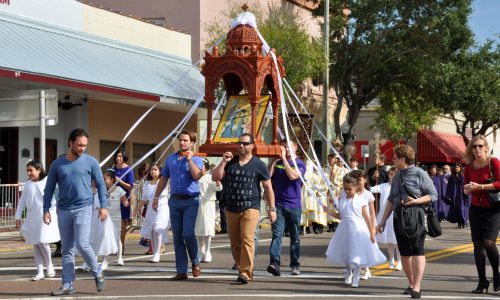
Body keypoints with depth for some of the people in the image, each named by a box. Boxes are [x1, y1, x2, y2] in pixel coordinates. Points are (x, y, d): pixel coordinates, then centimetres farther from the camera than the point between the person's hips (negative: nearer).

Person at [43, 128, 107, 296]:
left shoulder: (90, 162, 1)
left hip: (83, 208, -3)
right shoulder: (58, 164, 6)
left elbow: (101, 185, 5)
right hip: (63, 211, 3)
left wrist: (103, 206, -3)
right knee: (67, 249, 5)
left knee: (82, 244, -15)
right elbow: (49, 189, 10)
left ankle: (97, 272, 9)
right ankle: (68, 285, 9)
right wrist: (46, 210, 3)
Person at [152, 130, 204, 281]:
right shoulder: (171, 159, 15)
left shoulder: (196, 160, 3)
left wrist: (189, 159, -11)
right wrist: (156, 197, 16)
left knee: (188, 233, -16)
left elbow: (197, 175, -17)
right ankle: (181, 271, 7)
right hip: (174, 200, 4)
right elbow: (163, 179, 20)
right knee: (177, 237, 3)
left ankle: (195, 262, 8)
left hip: (190, 201, -4)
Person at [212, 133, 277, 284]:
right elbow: (215, 177, 5)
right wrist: (223, 162, -6)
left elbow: (268, 187, 5)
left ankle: (246, 273, -19)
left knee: (247, 239, -17)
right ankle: (242, 268, 20)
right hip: (231, 209, 5)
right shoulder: (230, 162, 12)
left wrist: (272, 208, 1)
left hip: (250, 208, -5)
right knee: (235, 243, 7)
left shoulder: (258, 164, 1)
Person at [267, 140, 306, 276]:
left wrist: (284, 158, -16)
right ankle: (274, 263, -24)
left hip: (294, 205, -1)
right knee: (277, 234, -12)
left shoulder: (300, 164, 0)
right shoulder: (278, 162, 10)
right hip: (278, 204, 1)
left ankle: (295, 265, 15)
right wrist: (275, 159, -5)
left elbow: (293, 175, -19)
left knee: (295, 236, 8)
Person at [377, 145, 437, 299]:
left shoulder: (419, 174, -4)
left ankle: (416, 287, -13)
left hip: (415, 216, -6)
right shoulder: (396, 177, 15)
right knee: (404, 252, 9)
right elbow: (391, 200, 20)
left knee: (417, 250, -12)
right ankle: (411, 283, 22)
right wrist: (383, 220, 17)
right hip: (399, 217, 6)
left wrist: (416, 201, -19)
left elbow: (433, 195, -5)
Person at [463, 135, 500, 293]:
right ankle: (482, 281, 12)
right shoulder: (469, 167, 5)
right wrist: (467, 190, -8)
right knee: (478, 245, 5)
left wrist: (479, 186, -20)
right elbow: (466, 188, 15)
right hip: (476, 208, 5)